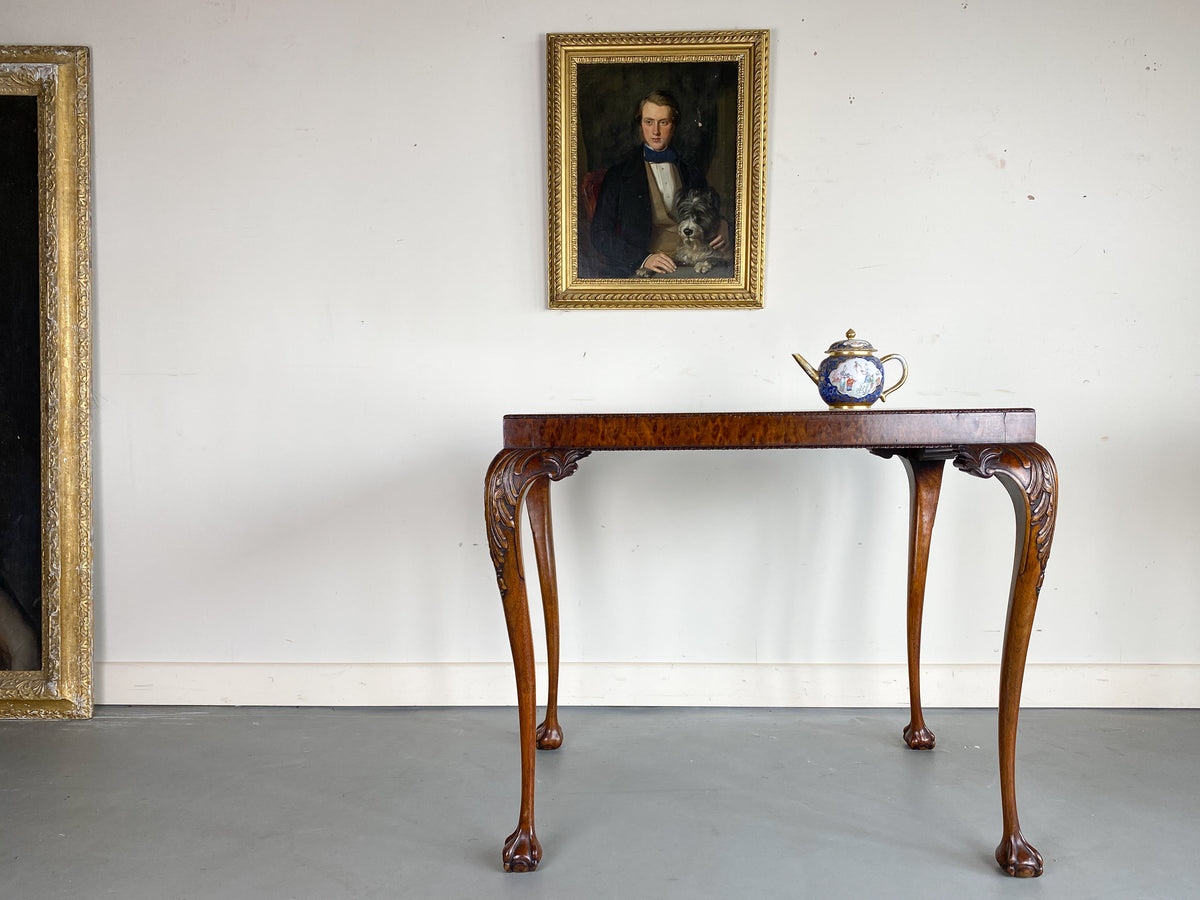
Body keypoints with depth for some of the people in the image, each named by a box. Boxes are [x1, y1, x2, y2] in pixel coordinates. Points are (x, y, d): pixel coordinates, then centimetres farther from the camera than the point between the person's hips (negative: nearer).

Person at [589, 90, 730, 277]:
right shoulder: (618, 174, 10)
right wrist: (644, 258, -12)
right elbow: (600, 234, 3)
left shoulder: (694, 175, 20)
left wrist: (723, 228, 3)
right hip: (636, 270, -2)